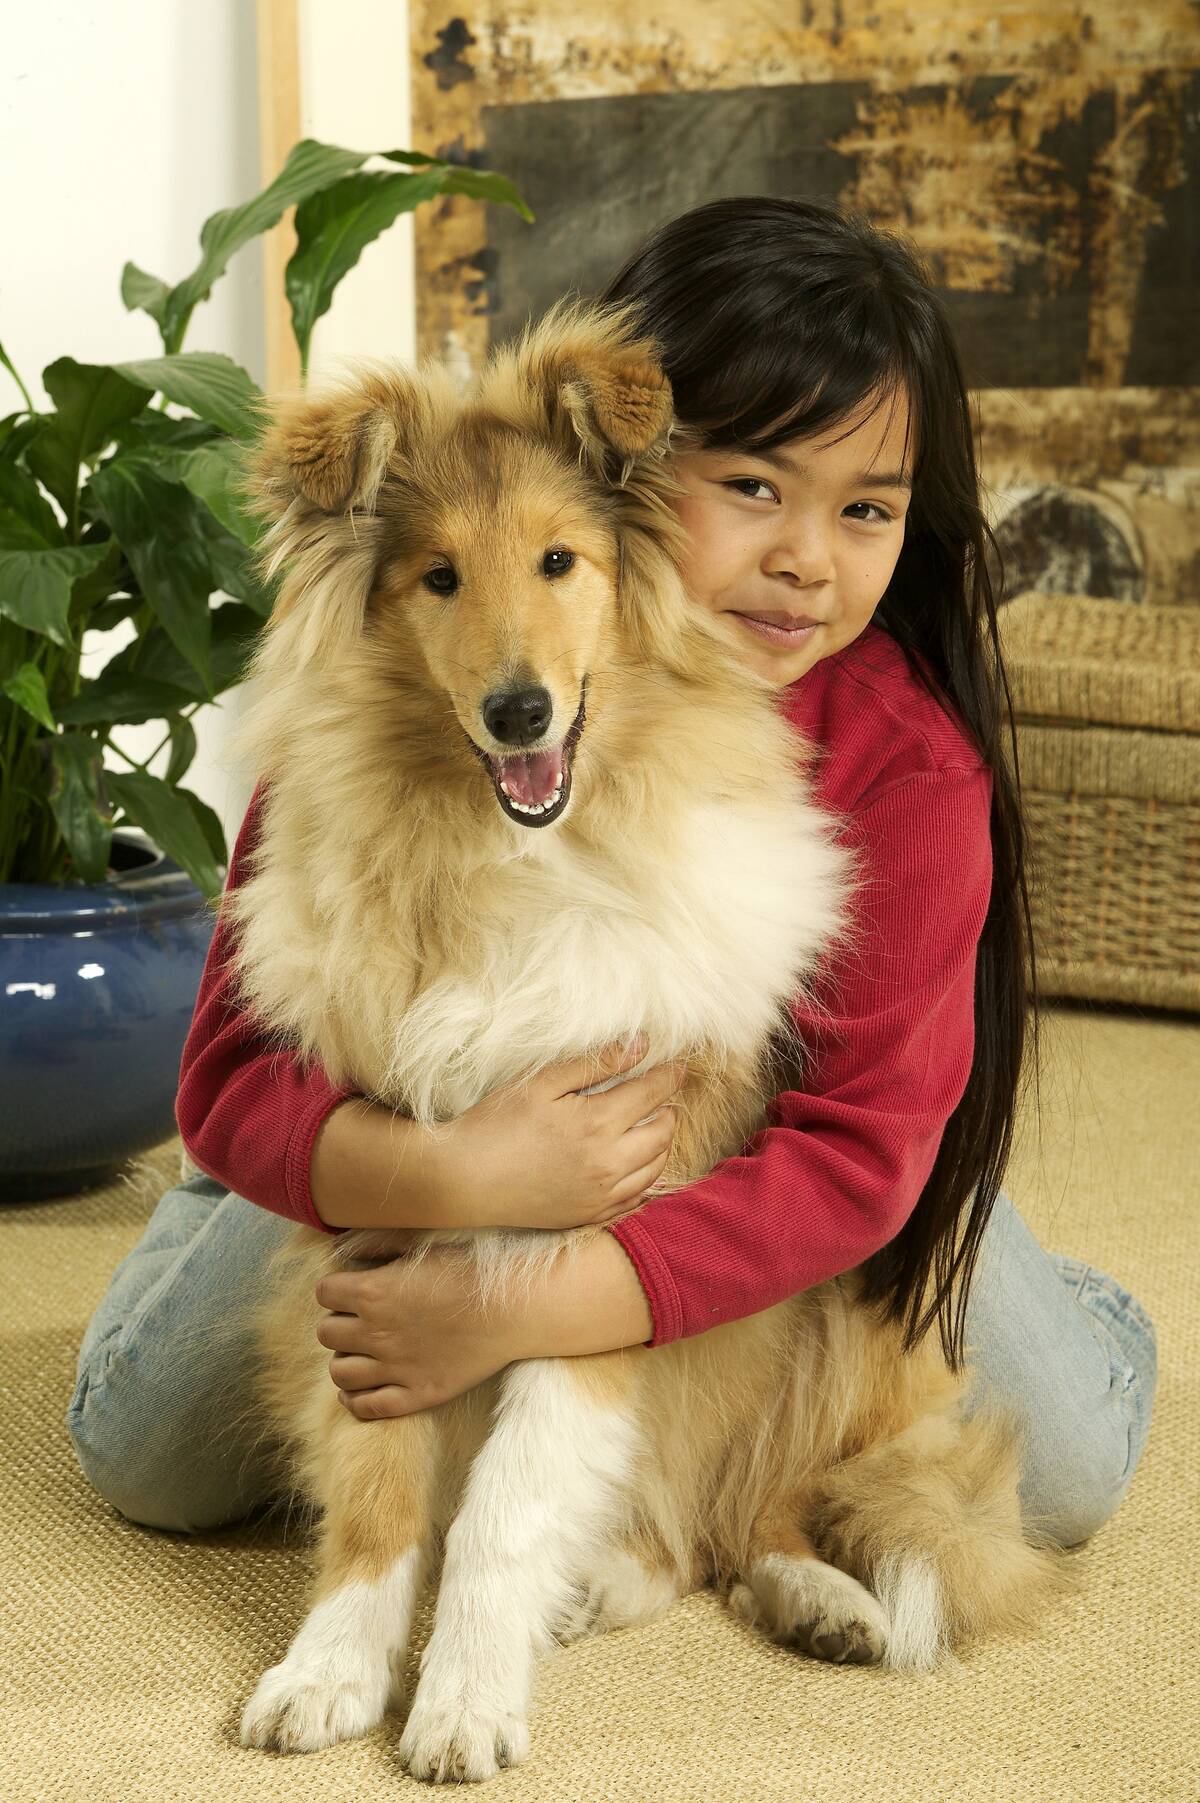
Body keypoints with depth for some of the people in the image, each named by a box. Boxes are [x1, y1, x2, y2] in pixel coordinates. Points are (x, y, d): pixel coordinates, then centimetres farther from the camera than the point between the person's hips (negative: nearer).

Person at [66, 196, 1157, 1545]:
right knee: (147, 1461, -5)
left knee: (1070, 1472, -10)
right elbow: (235, 1071, -27)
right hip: (430, 1142, 1)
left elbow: (861, 1142, -31)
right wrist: (449, 1180, -49)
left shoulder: (914, 759, -28)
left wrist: (520, 1308, -41)